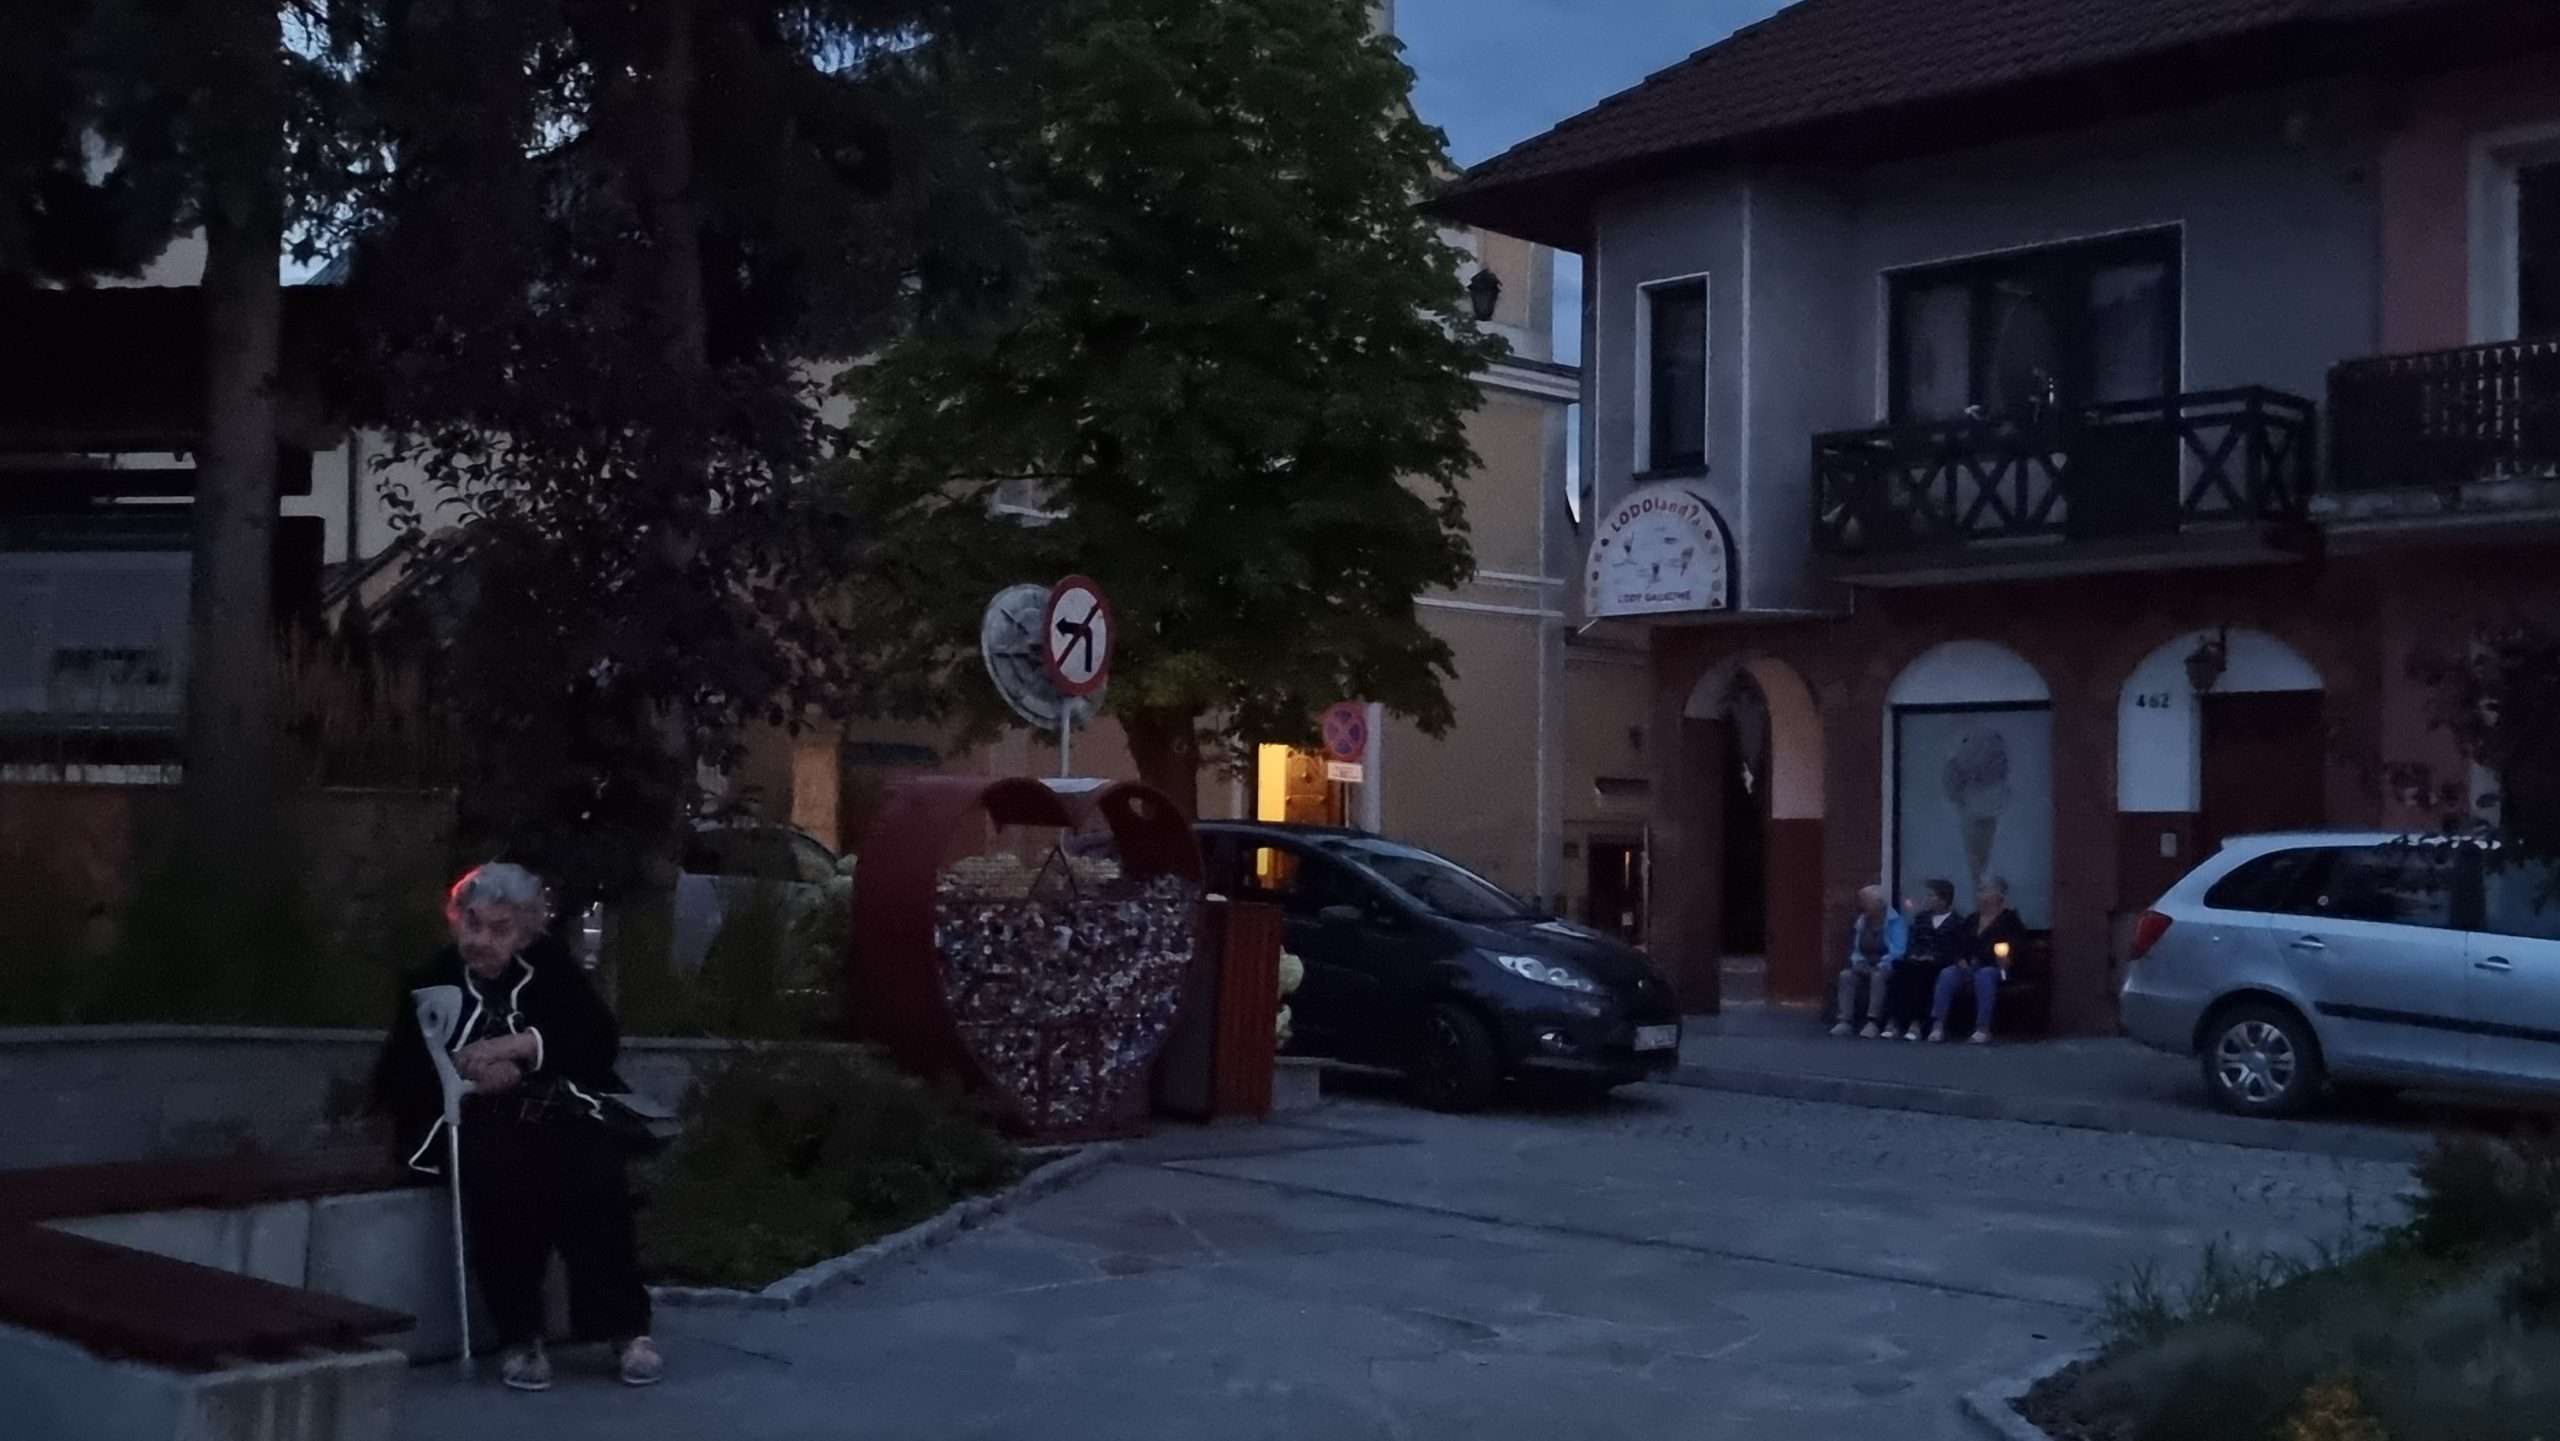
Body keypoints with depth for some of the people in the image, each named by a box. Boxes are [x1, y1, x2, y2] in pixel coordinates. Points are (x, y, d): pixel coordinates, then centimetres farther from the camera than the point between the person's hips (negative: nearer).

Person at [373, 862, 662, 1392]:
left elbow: (601, 1041, -3)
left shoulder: (551, 967, 8)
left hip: (556, 1113, 1)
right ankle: (518, 1335, -23)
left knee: (595, 1175, -31)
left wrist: (519, 1045, -17)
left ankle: (627, 1327, -18)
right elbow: (393, 1080, 2)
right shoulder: (434, 979, 7)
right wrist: (471, 1078, -15)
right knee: (500, 1175, -35)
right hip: (473, 1123, -1)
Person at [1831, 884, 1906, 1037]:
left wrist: (1881, 966, -27)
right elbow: (1856, 950, 17)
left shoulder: (1895, 921, -8)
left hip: (1887, 967, -6)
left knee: (1877, 976, -39)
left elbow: (1897, 951, -17)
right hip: (1866, 966, 6)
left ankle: (1873, 1023, -40)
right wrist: (1858, 962, -5)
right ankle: (1846, 1021, -29)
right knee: (1846, 975, -24)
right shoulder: (1861, 921, 12)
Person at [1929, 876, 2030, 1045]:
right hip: (1970, 966, 5)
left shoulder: (2010, 919, 5)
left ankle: (1983, 1029, -43)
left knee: (1984, 975, -40)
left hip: (1995, 968, -5)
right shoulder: (1973, 919, 22)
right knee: (1947, 974, -25)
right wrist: (1961, 960, 0)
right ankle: (1938, 1025, -33)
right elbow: (1961, 945, 22)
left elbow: (2018, 947, -2)